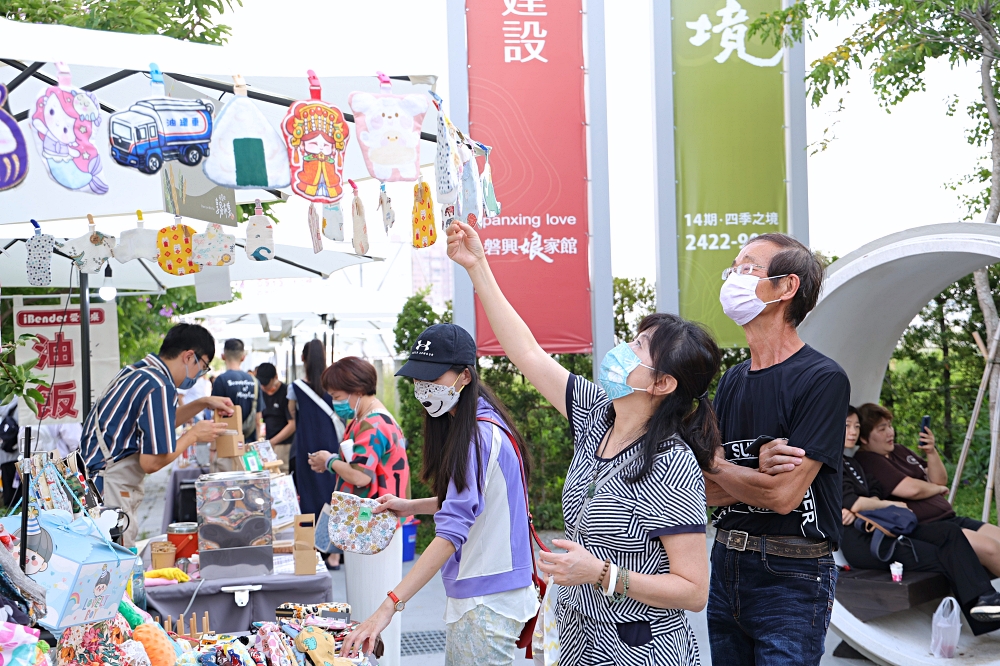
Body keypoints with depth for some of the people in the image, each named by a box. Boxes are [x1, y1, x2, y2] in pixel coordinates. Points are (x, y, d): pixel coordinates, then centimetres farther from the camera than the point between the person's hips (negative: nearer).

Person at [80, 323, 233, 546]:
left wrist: (203, 403, 25)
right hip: (107, 492, -10)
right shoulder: (159, 387, -18)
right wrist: (193, 435, -3)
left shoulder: (136, 371, 12)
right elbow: (151, 462, -17)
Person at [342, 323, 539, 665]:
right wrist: (411, 506, 11)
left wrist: (389, 606, -32)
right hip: (470, 592, 10)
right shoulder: (461, 427, 10)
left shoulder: (480, 435, -21)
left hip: (489, 600, -10)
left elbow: (452, 530, -28)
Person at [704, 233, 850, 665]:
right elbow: (708, 492, 4)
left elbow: (784, 496, -20)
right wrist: (759, 475, -18)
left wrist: (711, 463, -3)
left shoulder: (823, 379, -13)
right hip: (726, 565, 7)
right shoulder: (732, 380, 10)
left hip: (791, 580, -7)